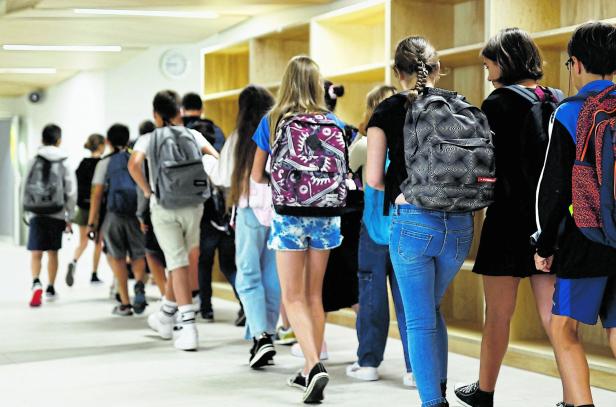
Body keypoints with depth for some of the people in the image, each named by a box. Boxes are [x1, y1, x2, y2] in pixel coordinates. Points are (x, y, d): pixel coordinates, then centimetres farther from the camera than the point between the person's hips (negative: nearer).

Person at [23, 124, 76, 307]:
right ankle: (50, 289, 21)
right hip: (57, 215, 1)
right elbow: (71, 193, 0)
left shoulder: (33, 162, 1)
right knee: (52, 252, 13)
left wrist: (27, 213, 13)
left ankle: (36, 283, -25)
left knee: (36, 253, -1)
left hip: (36, 214, -1)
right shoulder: (64, 164, 1)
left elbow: (25, 189, 3)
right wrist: (69, 217, 8)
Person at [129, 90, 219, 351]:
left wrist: (147, 191, -3)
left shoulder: (148, 139, 3)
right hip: (193, 206, 2)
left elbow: (133, 164, -15)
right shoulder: (192, 135, 9)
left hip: (163, 208, -2)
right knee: (182, 261, 18)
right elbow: (216, 159, -3)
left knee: (178, 265, -3)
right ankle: (165, 317, 31)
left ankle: (189, 328, -12)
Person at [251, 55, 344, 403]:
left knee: (293, 297, 0)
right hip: (325, 213, 3)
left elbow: (257, 175, 3)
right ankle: (311, 370, 19)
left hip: (289, 214, -2)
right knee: (315, 294, 14)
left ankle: (314, 366, -20)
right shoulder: (333, 122, 1)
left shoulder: (272, 121, -3)